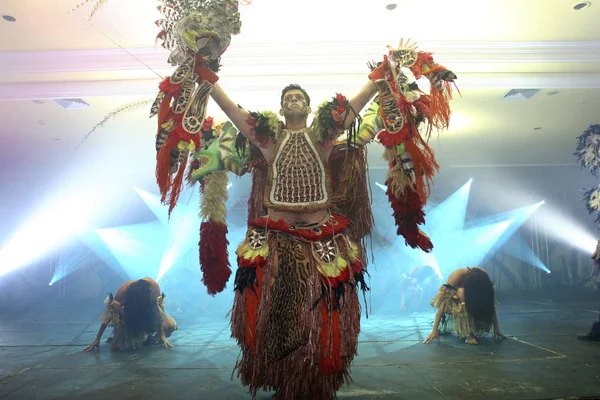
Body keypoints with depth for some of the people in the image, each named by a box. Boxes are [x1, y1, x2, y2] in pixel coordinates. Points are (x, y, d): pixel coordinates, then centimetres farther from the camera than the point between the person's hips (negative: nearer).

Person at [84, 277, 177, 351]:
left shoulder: (153, 285, -37)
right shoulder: (124, 289, -37)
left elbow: (158, 309, -24)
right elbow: (110, 314, -25)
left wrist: (162, 335, -22)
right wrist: (97, 339, -21)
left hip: (149, 313, 1)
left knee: (171, 325, -18)